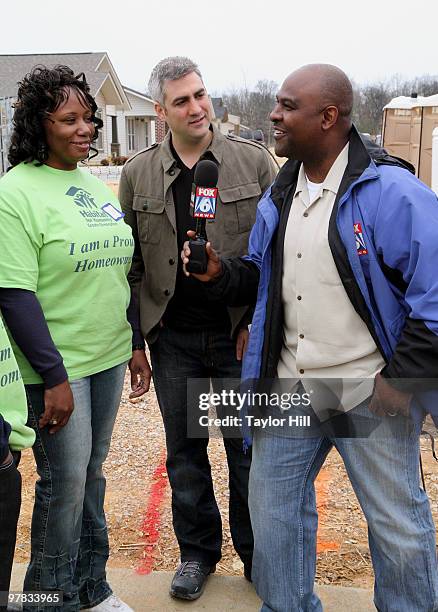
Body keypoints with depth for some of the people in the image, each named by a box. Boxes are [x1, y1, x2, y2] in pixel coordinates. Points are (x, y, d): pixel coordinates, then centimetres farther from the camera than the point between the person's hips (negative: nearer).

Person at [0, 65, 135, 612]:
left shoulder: (96, 185, 10)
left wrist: (133, 341, 14)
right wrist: (53, 377, -19)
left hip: (109, 357, 7)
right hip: (56, 365, -6)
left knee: (91, 474, 16)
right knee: (65, 483, 3)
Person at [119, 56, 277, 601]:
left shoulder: (253, 162, -2)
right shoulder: (137, 174, 2)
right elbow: (131, 265, 5)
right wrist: (135, 342, 3)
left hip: (241, 336, -1)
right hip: (173, 340, 2)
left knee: (248, 450, 11)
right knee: (184, 453, 14)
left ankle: (256, 553, 33)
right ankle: (197, 551, 35)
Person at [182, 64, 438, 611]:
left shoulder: (390, 192, -13)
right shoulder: (277, 199, 9)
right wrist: (220, 274, -2)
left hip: (368, 392, -6)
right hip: (288, 387, 6)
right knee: (272, 507, 17)